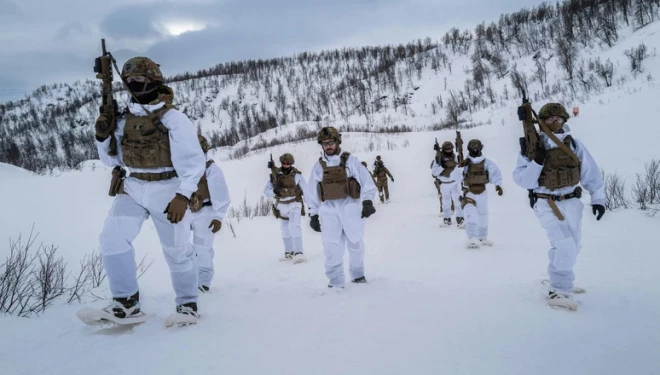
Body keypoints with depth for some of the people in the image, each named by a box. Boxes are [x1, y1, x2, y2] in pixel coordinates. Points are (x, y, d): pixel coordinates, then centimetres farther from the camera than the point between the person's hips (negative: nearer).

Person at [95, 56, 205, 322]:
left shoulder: (173, 118, -12)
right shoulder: (125, 120, 8)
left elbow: (192, 160, -17)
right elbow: (113, 160, 15)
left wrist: (182, 196, -28)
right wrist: (103, 137, -4)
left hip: (167, 191, -5)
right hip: (133, 188, 6)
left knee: (177, 250, 4)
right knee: (112, 237, -11)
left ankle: (187, 303, 24)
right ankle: (127, 301, 3)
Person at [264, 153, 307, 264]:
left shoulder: (297, 174, -10)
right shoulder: (275, 174, -4)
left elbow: (305, 190, -7)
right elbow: (266, 191, -5)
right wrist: (274, 191, -27)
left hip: (295, 205, -4)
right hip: (282, 206, 4)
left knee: (294, 226, -23)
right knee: (285, 230, 14)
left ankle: (299, 253, -24)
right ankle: (289, 253, 29)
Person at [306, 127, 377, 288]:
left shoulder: (350, 160, 3)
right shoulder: (318, 166, 9)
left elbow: (366, 180, 2)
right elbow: (311, 191, 12)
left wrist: (367, 202, -7)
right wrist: (313, 215, 8)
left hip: (350, 206, -1)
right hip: (329, 208, 1)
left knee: (356, 243, 9)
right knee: (331, 246, -9)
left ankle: (358, 274, 30)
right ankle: (335, 281, 0)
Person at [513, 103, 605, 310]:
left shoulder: (573, 144, 2)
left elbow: (590, 171, 7)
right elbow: (521, 180, -10)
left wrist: (598, 198, 2)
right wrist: (536, 162, -23)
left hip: (571, 202, 5)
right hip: (547, 204, -5)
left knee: (572, 247, 15)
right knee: (564, 246, -17)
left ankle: (558, 279, 37)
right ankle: (560, 290, -4)